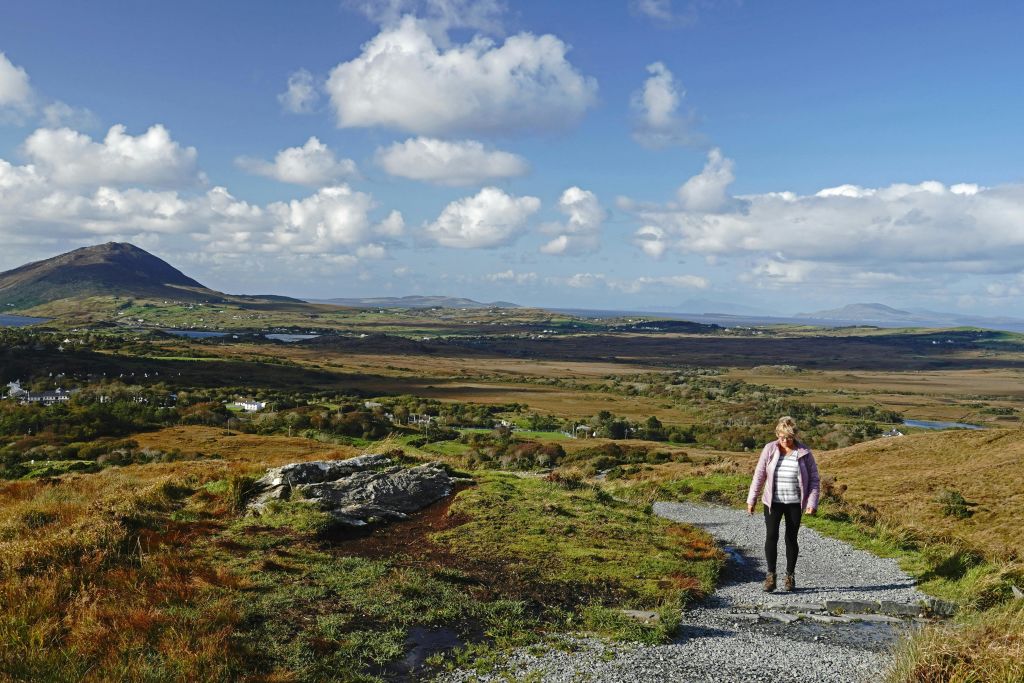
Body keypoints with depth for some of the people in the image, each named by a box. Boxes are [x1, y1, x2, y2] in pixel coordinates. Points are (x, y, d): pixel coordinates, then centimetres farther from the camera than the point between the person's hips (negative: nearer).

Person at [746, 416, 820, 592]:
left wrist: (812, 503, -10)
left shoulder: (804, 453, -4)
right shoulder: (769, 449, -4)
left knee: (791, 539, 6)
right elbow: (759, 475, 0)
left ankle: (790, 576, 22)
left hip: (794, 503, 0)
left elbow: (814, 479, 0)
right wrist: (751, 500, -2)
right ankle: (771, 576, -2)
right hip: (773, 501, 0)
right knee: (771, 536, -10)